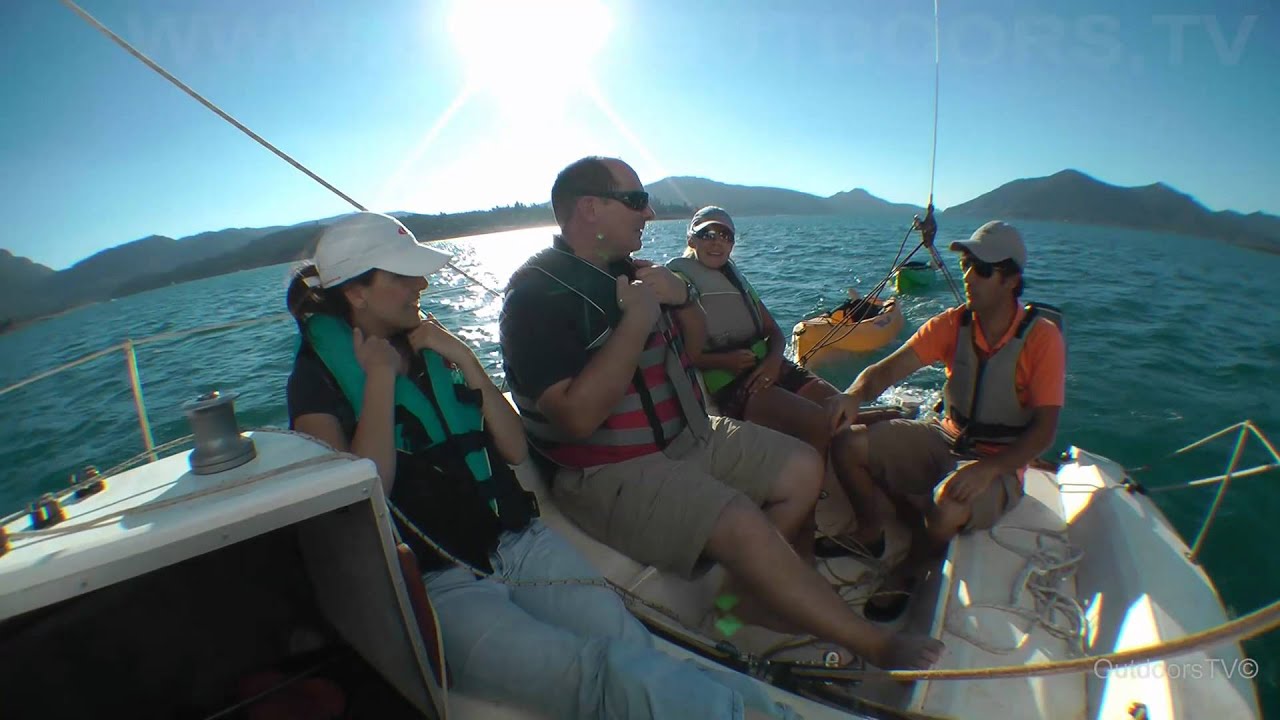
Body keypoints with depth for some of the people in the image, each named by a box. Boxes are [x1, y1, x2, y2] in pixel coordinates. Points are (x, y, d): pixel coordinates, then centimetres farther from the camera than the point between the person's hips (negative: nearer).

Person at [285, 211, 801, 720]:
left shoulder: (428, 346, 15)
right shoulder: (319, 376, 2)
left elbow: (516, 449, 9)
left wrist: (466, 362, 1)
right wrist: (380, 375, -9)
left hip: (518, 542, 5)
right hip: (434, 584, -4)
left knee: (636, 650, -21)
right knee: (601, 672, -29)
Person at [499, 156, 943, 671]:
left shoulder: (627, 269, 11)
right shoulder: (537, 293, -15)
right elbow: (578, 415, -26)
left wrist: (681, 296, -1)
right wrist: (636, 320, -22)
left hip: (689, 436, 9)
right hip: (611, 473, -8)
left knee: (802, 470, 5)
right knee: (742, 526, -27)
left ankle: (751, 591, 7)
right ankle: (878, 647, -8)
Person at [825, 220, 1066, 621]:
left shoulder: (1041, 336, -14)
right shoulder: (953, 324, -5)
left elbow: (1044, 431, -16)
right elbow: (891, 367, -15)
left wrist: (987, 468, -32)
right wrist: (854, 395, -38)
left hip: (1000, 462, -3)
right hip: (945, 438, 4)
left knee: (950, 505, -37)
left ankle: (906, 575, -3)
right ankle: (876, 531, 9)